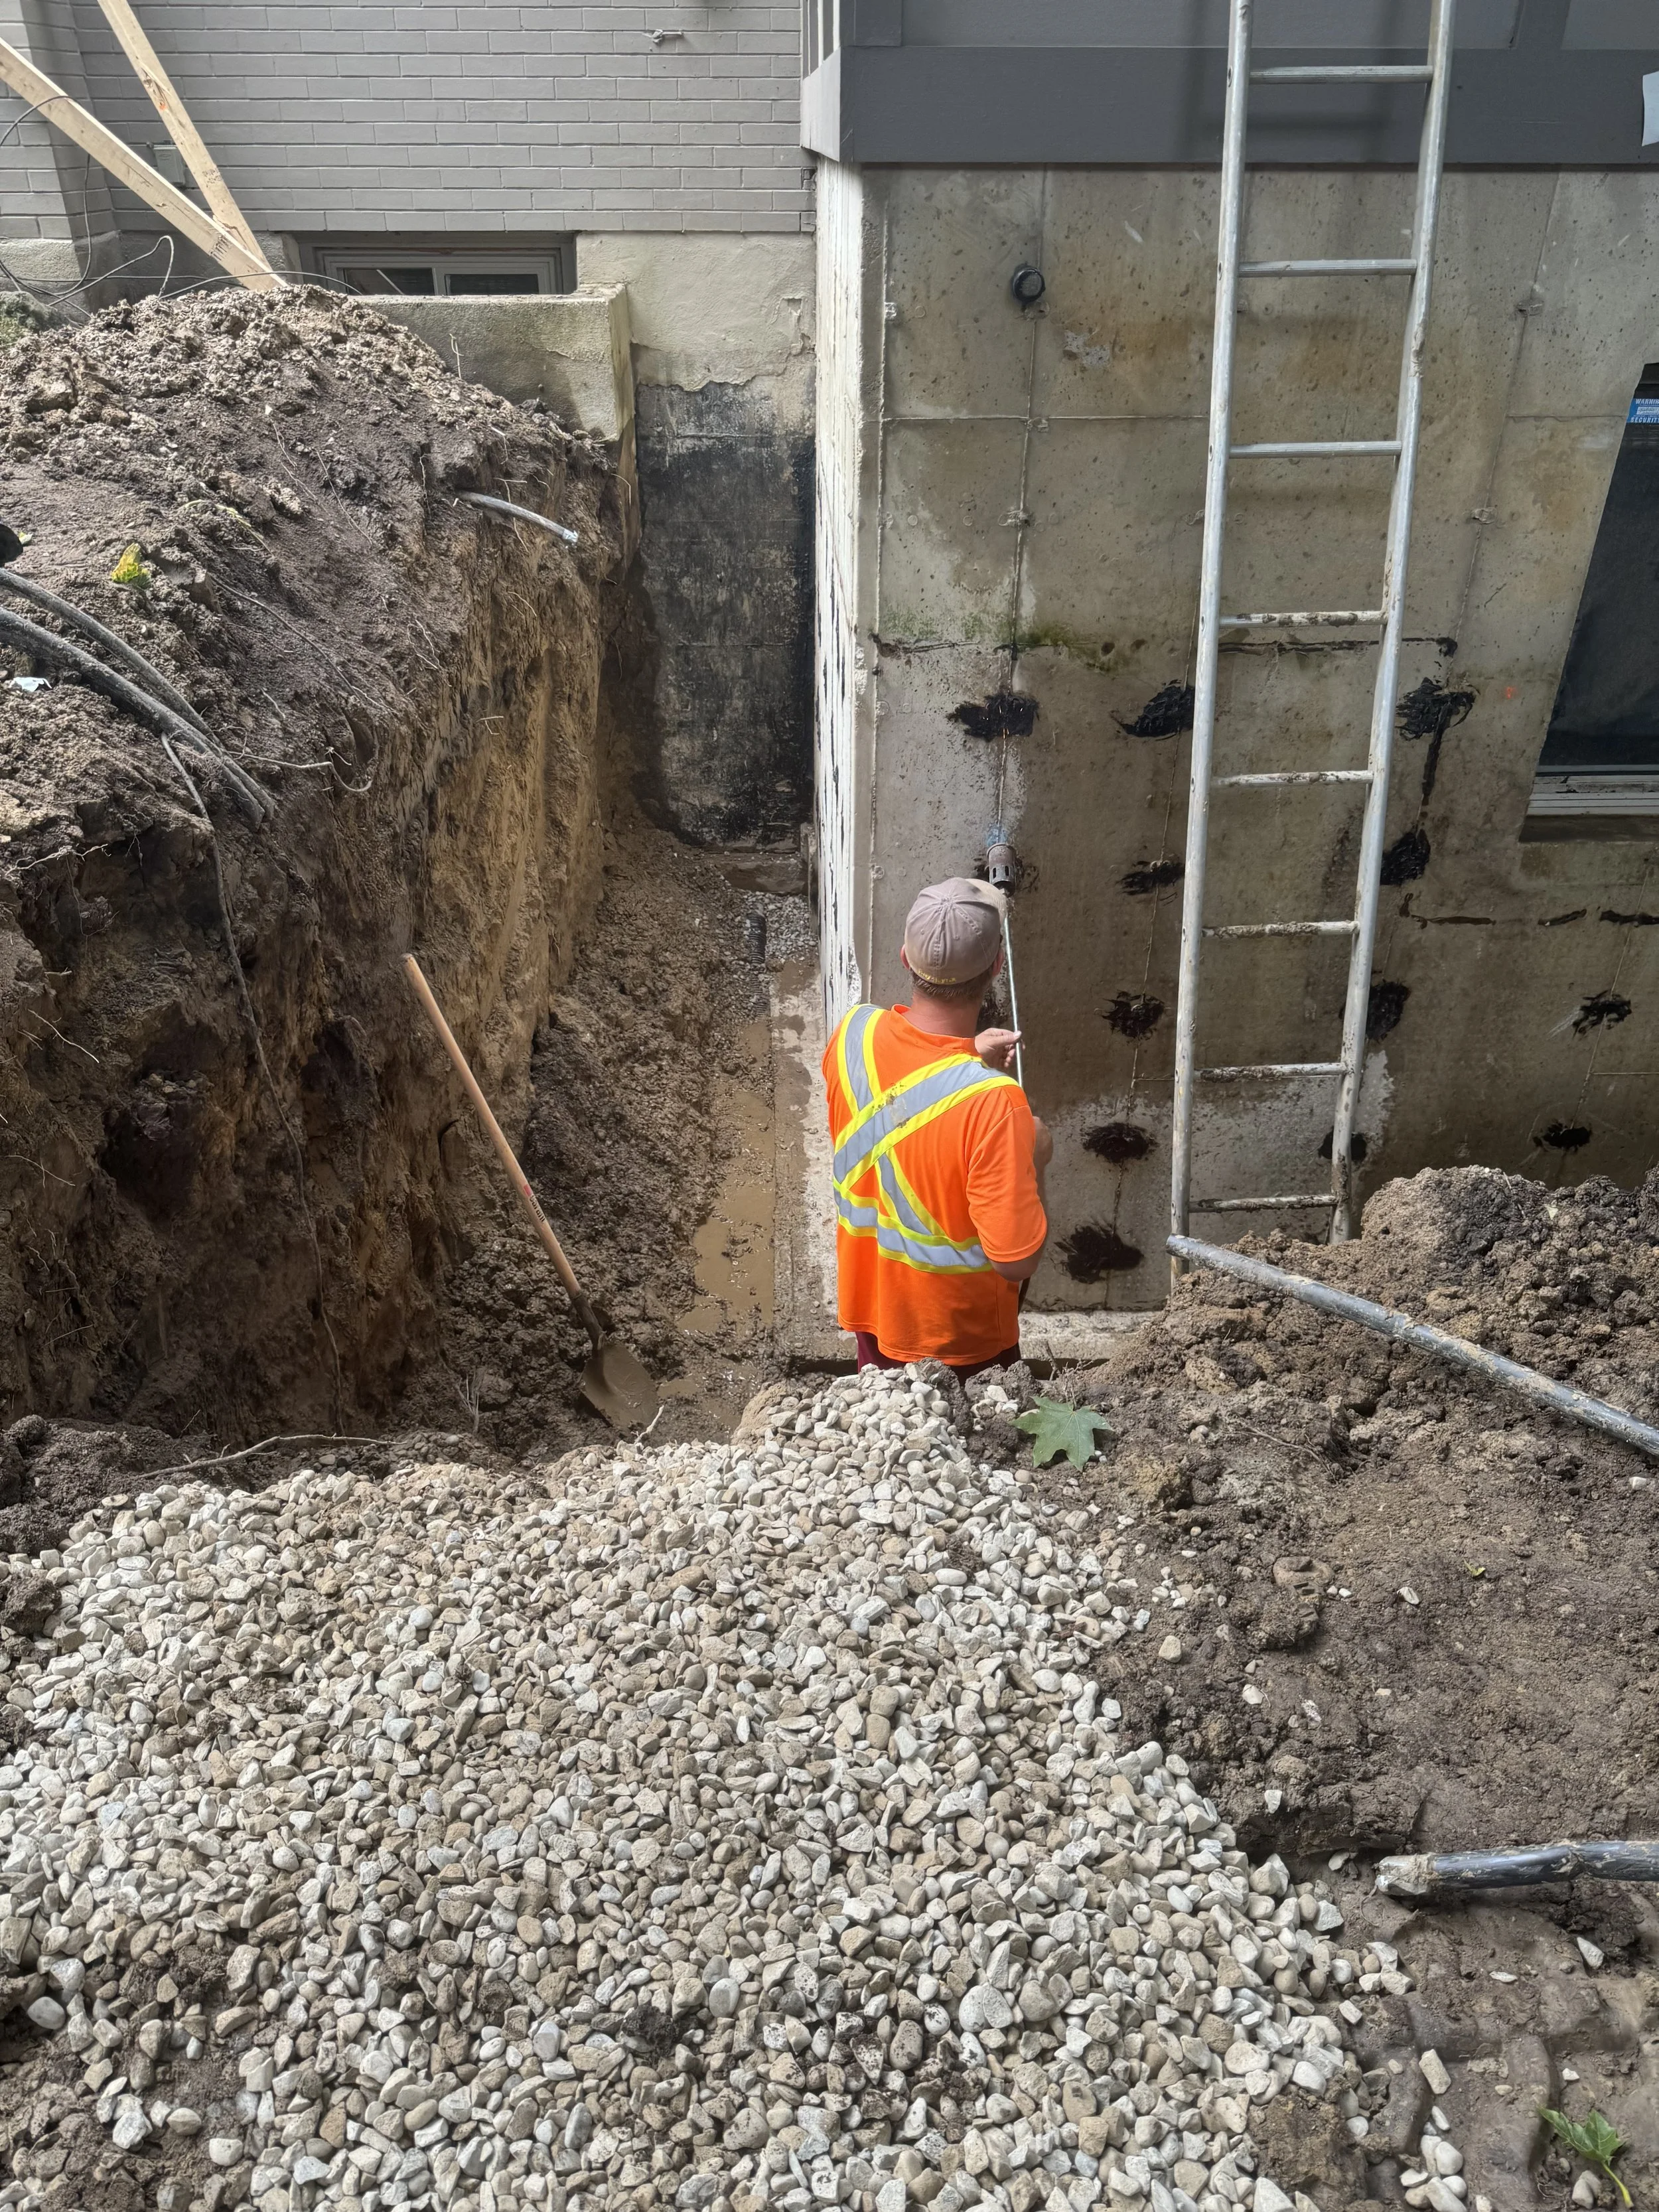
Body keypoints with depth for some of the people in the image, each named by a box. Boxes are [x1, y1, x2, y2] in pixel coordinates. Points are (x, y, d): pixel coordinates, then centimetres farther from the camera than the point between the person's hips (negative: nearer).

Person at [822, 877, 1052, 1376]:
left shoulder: (853, 1033, -18)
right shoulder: (991, 1102, -37)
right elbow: (1016, 1261, -28)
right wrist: (1034, 1160, -14)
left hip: (870, 1303, 5)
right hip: (957, 1338, -5)